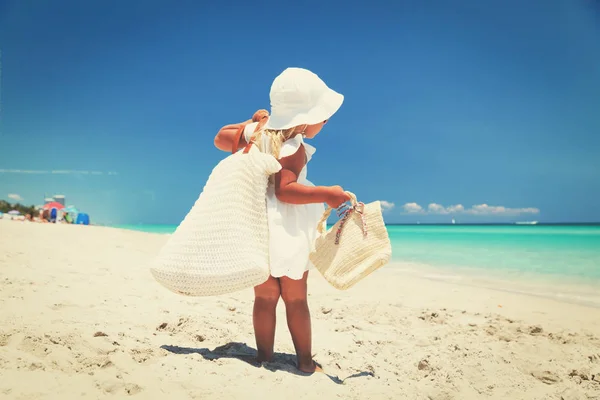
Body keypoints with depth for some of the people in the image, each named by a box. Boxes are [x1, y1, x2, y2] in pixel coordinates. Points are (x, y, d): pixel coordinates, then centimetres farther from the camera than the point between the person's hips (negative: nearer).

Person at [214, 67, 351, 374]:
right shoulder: (294, 148, -19)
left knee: (265, 297, 13)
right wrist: (326, 194, -32)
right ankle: (305, 362, 18)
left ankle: (264, 358, 19)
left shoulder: (257, 130, 2)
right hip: (286, 230, -6)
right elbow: (285, 190, -29)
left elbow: (220, 139, 15)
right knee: (296, 299, 8)